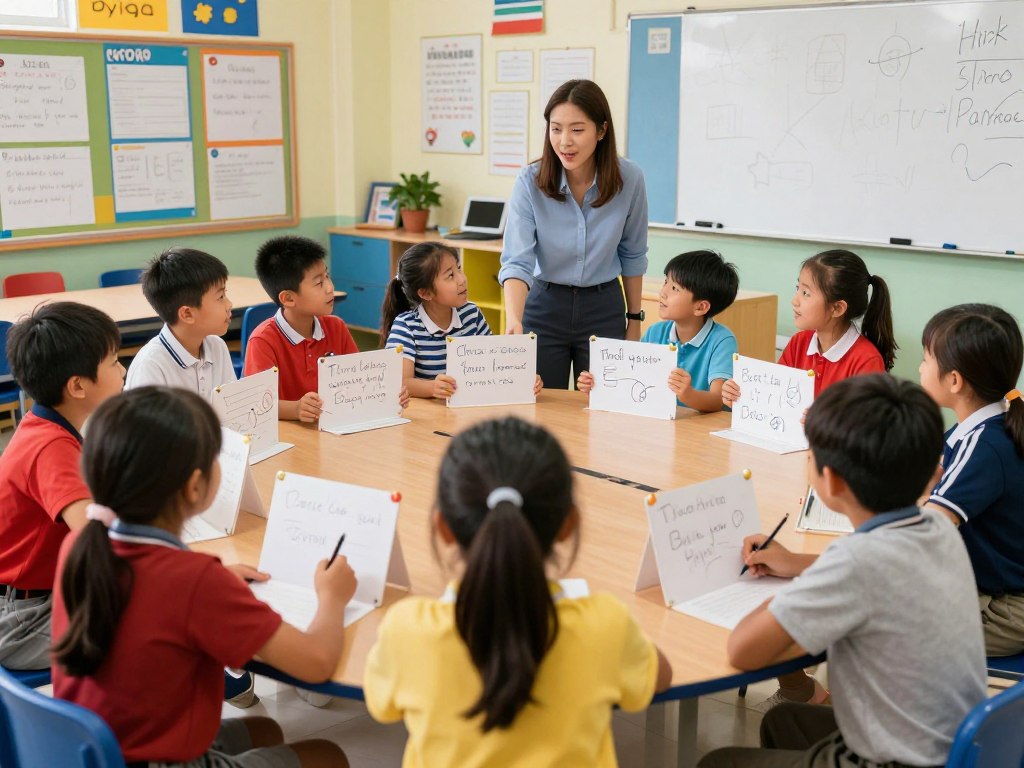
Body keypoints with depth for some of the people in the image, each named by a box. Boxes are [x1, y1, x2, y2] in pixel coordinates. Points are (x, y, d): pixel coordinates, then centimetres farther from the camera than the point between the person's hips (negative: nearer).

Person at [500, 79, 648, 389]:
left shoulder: (629, 178, -11)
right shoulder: (530, 182, -15)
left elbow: (632, 255, 2)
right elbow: (517, 261, -21)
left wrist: (634, 319, 8)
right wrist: (513, 320, -38)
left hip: (604, 308, 1)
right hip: (545, 305, -1)